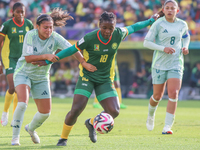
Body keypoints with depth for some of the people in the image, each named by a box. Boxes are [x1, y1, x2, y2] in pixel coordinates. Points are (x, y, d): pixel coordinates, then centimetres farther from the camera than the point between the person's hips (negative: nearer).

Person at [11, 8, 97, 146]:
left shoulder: (55, 38, -15)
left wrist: (84, 63, -40)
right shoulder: (30, 35, -19)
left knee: (45, 112, 4)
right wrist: (46, 56, -34)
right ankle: (15, 137, -15)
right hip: (23, 73, -3)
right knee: (22, 103, -27)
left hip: (41, 77, 4)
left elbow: (72, 49, -25)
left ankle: (31, 128, 37)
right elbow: (28, 58, -23)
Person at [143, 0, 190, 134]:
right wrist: (163, 48, -20)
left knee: (173, 94, -15)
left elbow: (186, 36, 25)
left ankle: (167, 127, -13)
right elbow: (146, 42, -8)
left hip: (176, 64, 2)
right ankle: (151, 116, 39)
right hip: (160, 64, -2)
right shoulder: (158, 24, -7)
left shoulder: (182, 25, 4)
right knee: (157, 96, 6)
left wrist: (185, 47, 4)